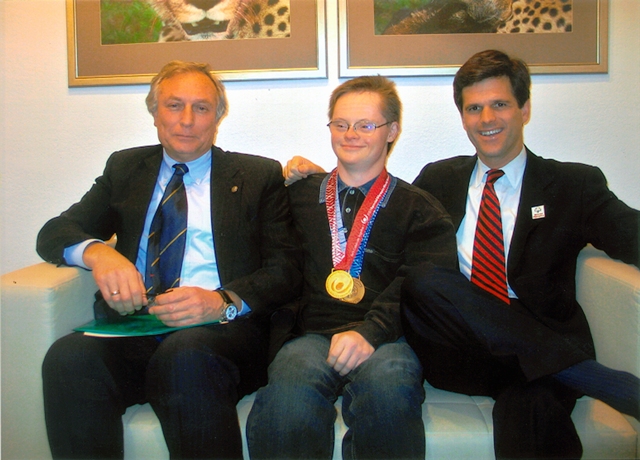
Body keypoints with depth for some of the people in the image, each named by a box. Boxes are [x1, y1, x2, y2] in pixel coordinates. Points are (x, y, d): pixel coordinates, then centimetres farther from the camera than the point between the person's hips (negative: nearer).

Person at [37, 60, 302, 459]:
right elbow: (54, 233, 13)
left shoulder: (259, 176, 11)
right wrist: (97, 252, -12)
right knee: (69, 357, -28)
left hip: (220, 329, -2)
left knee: (185, 355, -35)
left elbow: (285, 270, 3)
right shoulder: (125, 168, 20)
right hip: (131, 332, 3)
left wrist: (223, 301, -18)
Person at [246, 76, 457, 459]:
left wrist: (371, 331, -17)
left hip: (383, 339, 0)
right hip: (311, 333, 1)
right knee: (290, 389, -34)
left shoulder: (419, 208, 15)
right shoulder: (300, 194, 22)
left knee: (387, 383, -35)